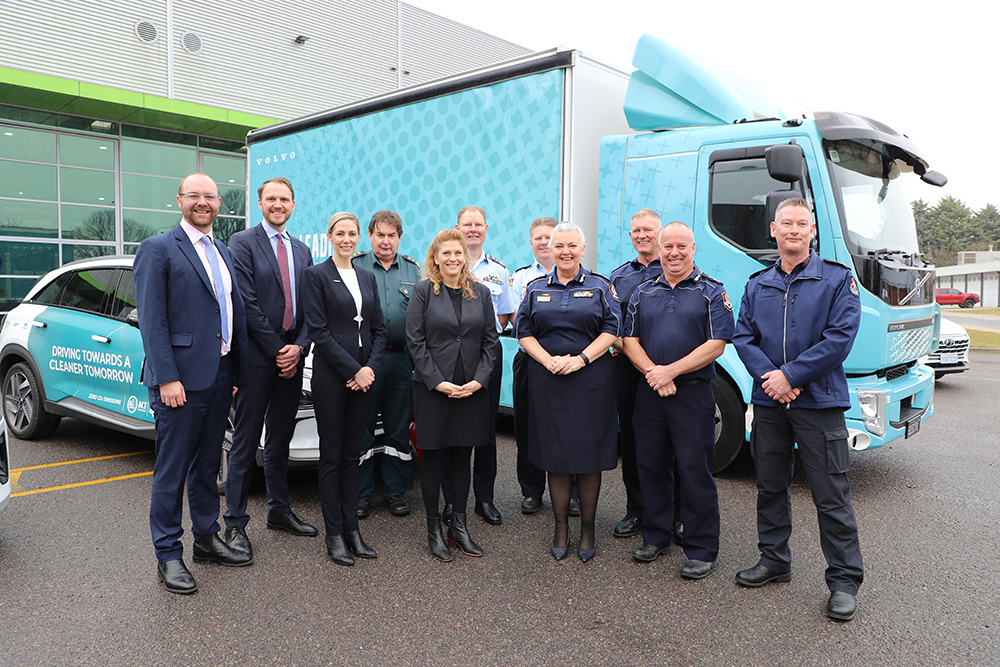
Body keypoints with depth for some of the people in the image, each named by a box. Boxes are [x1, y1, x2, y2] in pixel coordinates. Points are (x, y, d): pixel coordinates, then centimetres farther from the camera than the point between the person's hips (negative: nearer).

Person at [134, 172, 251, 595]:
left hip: (220, 376, 7)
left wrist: (238, 373, 11)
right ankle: (168, 555, 16)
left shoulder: (223, 253, 16)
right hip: (182, 377, -7)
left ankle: (206, 539, 30)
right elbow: (151, 320, -12)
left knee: (207, 465, 17)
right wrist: (167, 378, -19)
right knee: (172, 470, 3)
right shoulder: (158, 249, -5)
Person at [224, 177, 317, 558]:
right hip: (257, 358, -5)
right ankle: (235, 523, 11)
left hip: (291, 357, 5)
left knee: (280, 442, 15)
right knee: (245, 444, 1)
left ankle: (279, 511, 27)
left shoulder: (302, 251, 15)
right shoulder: (243, 243, -3)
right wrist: (277, 349, -12)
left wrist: (298, 347, -5)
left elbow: (308, 307, 10)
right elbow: (247, 303, -11)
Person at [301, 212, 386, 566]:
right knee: (332, 456, 3)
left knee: (352, 454, 11)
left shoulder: (368, 277, 14)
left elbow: (378, 329, 12)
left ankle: (352, 529, 19)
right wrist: (353, 370, -13)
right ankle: (334, 534, 13)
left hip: (363, 376, 5)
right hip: (331, 375, -5)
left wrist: (370, 368, -5)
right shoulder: (316, 275, -2)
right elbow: (319, 331, -10)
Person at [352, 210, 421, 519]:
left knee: (399, 429, 9)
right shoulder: (355, 266, 3)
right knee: (362, 428, 4)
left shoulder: (413, 270, 11)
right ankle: (361, 494, 16)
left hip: (401, 360, 3)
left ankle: (395, 490, 21)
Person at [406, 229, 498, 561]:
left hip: (472, 389, 3)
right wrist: (438, 382, -13)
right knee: (433, 457, 5)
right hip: (432, 388, -3)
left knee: (463, 456, 10)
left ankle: (459, 526, 23)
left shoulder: (480, 292, 8)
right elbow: (415, 341, -6)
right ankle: (434, 530, 17)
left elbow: (490, 340, 7)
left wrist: (479, 380, -6)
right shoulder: (423, 291, 0)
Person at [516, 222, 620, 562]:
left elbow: (611, 330, -1)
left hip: (591, 378, -2)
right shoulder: (536, 289, 11)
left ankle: (588, 528, 17)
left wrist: (580, 359, -13)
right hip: (547, 379, 2)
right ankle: (561, 526, 19)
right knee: (554, 453, 5)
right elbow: (524, 332, 7)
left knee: (589, 452, 2)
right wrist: (549, 360, -9)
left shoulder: (600, 286, 6)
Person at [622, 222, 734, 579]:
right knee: (650, 466, 11)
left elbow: (716, 345, -8)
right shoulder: (643, 292, 12)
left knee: (695, 470, 0)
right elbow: (629, 340, 7)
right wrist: (652, 372, -10)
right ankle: (656, 536, 28)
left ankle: (701, 550, 12)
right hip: (649, 392, 4)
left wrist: (670, 371, -14)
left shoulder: (712, 292, 0)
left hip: (693, 393, -4)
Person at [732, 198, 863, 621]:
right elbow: (743, 337, 5)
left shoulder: (838, 279, -1)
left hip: (819, 401, -4)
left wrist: (790, 374, -16)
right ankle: (774, 561, 30)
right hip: (768, 400, 4)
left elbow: (840, 337, -11)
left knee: (832, 496, 0)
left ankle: (844, 581, 13)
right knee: (770, 487, 14)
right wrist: (768, 376, -12)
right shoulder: (757, 285, 12)